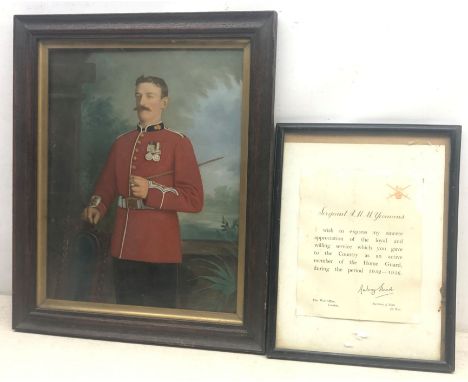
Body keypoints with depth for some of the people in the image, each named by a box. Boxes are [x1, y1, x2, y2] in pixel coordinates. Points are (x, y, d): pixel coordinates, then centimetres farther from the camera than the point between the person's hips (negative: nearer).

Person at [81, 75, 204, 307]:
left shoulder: (178, 142, -5)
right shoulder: (121, 142, 12)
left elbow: (195, 199, -9)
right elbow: (107, 184, 18)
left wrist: (151, 191, -19)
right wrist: (97, 207, -3)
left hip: (161, 250, -5)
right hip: (124, 248, 5)